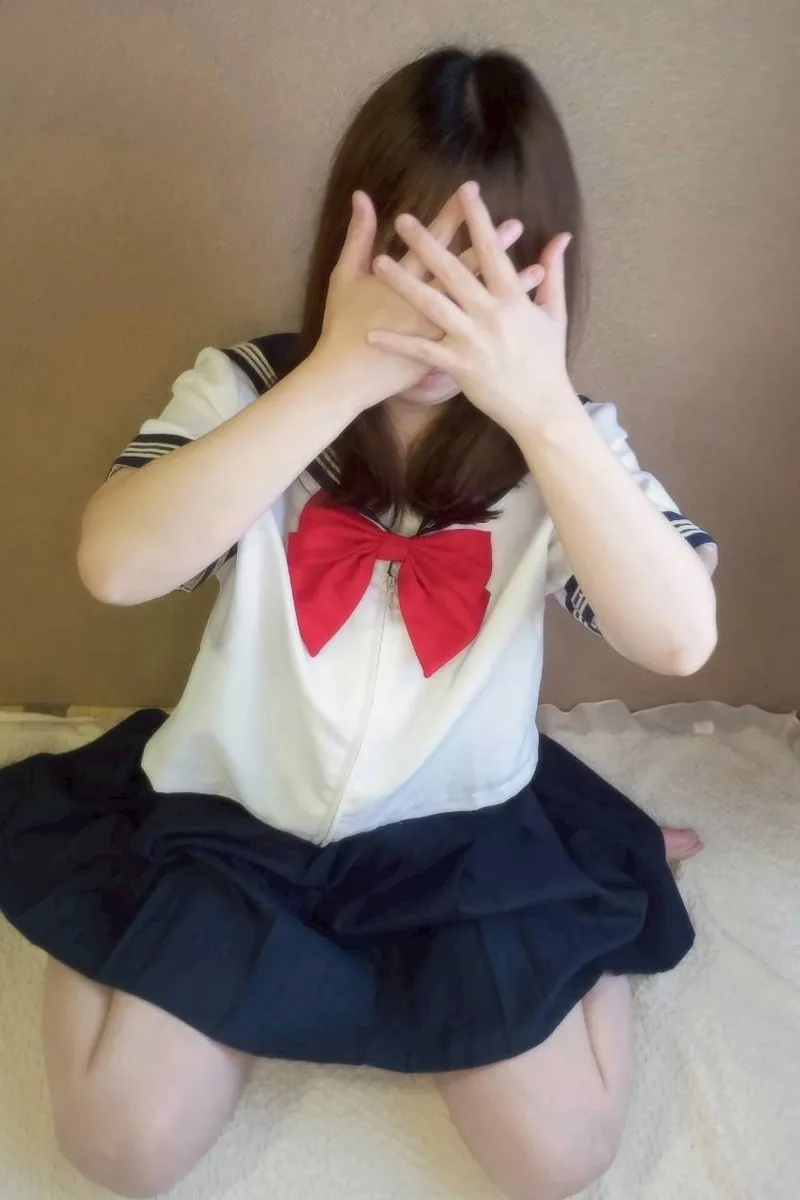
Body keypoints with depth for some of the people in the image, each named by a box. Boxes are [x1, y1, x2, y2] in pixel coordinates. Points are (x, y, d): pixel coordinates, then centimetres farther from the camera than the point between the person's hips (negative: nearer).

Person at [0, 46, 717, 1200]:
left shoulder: (563, 436, -9)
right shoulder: (251, 386, -12)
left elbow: (681, 639, -24)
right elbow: (117, 565, -28)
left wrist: (540, 403, -36)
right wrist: (341, 370, -35)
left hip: (459, 835, 1)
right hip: (233, 817, 0)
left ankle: (594, 885, 21)